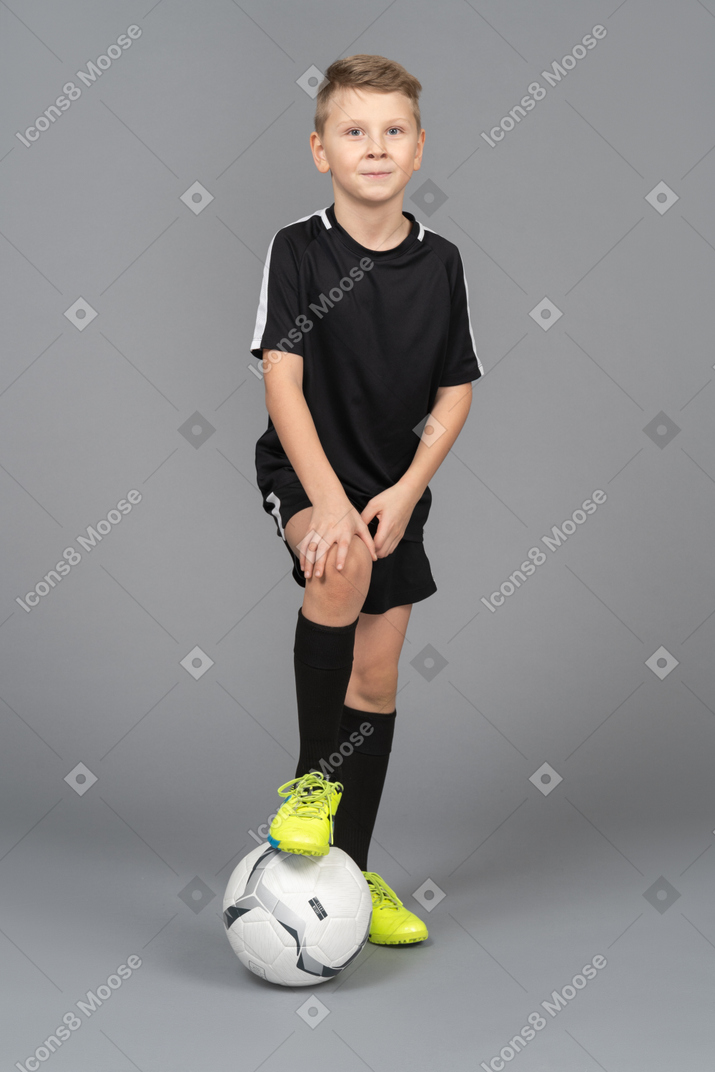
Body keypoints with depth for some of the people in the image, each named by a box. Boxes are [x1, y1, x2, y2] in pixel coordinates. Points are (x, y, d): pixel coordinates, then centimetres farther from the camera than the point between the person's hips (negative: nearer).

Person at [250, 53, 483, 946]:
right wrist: (328, 500, -25)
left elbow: (454, 393, 4)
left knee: (377, 678, 6)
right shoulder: (297, 250, -10)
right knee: (340, 568, -36)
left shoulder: (440, 263, 0)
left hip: (398, 487, 4)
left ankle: (353, 870, 20)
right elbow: (282, 382, -16)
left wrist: (405, 492, -10)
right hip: (304, 473, -4)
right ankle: (311, 778, -16)